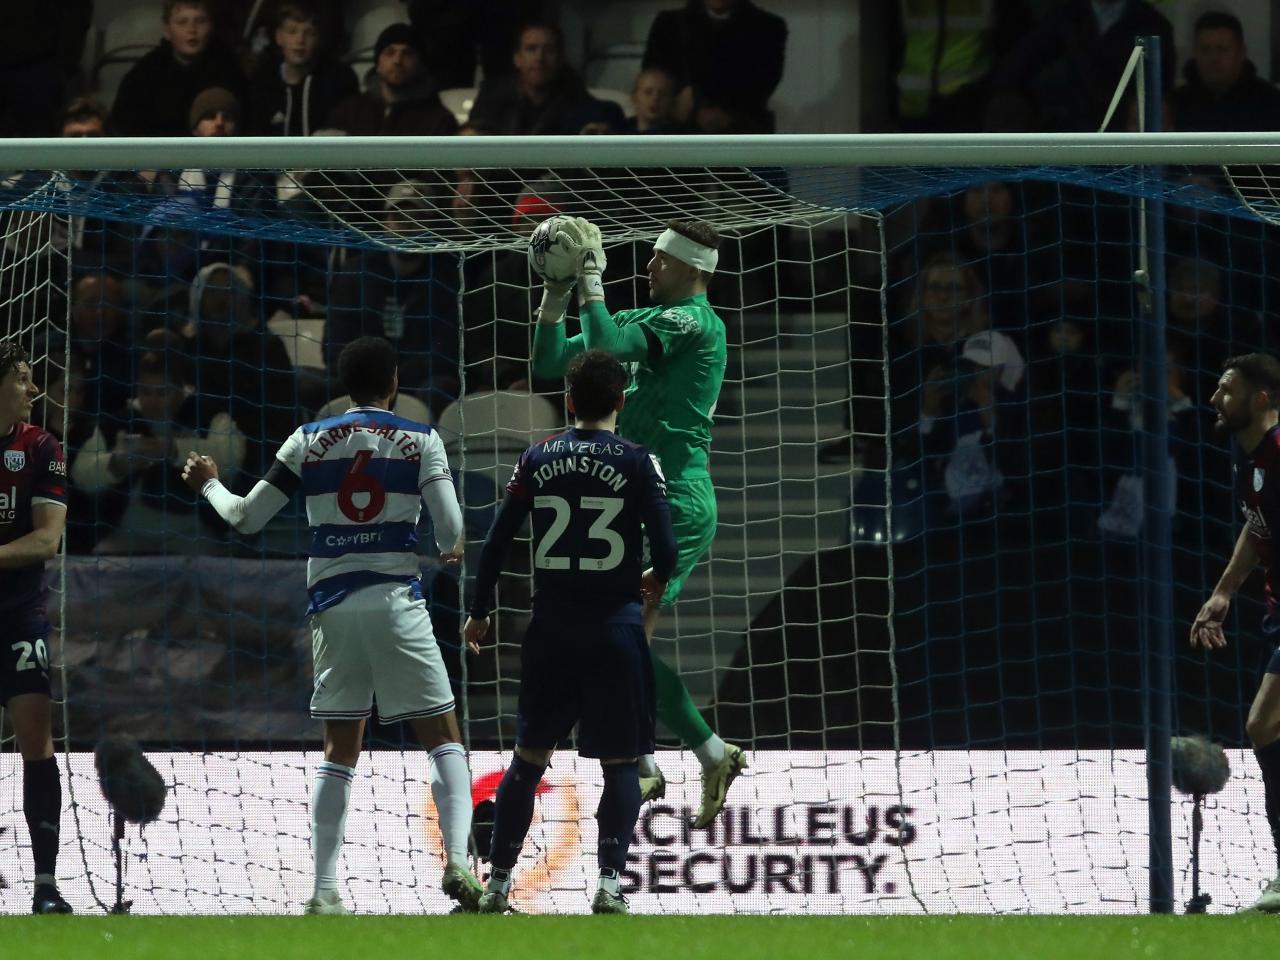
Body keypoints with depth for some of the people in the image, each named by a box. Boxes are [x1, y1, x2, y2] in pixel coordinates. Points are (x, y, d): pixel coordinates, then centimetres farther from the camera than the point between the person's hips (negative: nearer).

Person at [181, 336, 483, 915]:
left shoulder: (309, 442, 6)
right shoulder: (421, 442, 0)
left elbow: (246, 518, 8)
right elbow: (450, 532, -6)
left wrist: (208, 484, 28)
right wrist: (450, 550, 18)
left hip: (332, 607, 3)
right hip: (396, 602, -3)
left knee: (340, 750, 10)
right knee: (442, 738, 5)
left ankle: (324, 891, 4)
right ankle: (458, 860, -15)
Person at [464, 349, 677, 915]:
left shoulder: (537, 459, 3)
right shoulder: (637, 462, -5)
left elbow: (497, 541, 4)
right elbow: (666, 549, -7)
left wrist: (479, 612, 16)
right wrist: (656, 579, 16)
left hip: (550, 630, 3)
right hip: (615, 629, -3)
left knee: (529, 756, 14)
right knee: (619, 763, 5)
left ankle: (497, 884, 14)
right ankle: (609, 882, -9)